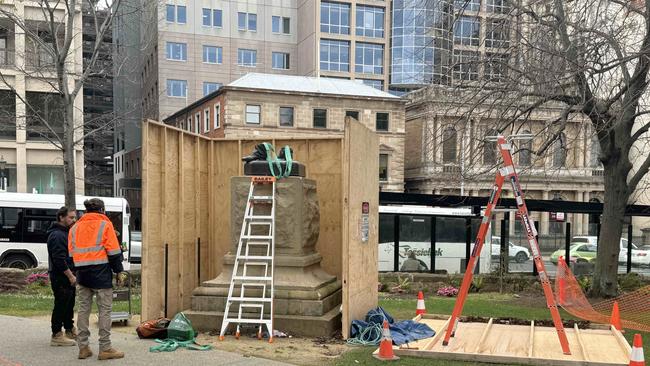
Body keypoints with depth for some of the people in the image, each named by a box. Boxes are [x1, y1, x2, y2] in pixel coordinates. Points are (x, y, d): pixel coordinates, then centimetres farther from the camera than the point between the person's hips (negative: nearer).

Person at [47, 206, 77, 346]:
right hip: (60, 277, -10)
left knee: (69, 304, 17)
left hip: (68, 276, 10)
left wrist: (72, 275, 17)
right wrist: (70, 276, -22)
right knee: (61, 305, -5)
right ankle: (57, 335, 3)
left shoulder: (66, 233, 18)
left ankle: (70, 330, 28)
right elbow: (59, 259, -23)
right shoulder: (57, 235, -16)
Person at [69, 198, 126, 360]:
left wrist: (78, 271, 17)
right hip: (101, 272, -6)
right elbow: (113, 251, -8)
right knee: (105, 309, -1)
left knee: (83, 308, 11)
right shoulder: (105, 224, -4)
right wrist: (119, 271, -1)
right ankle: (105, 348, -1)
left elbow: (71, 252, 12)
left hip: (82, 273, 6)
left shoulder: (75, 227, 13)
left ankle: (83, 347, 14)